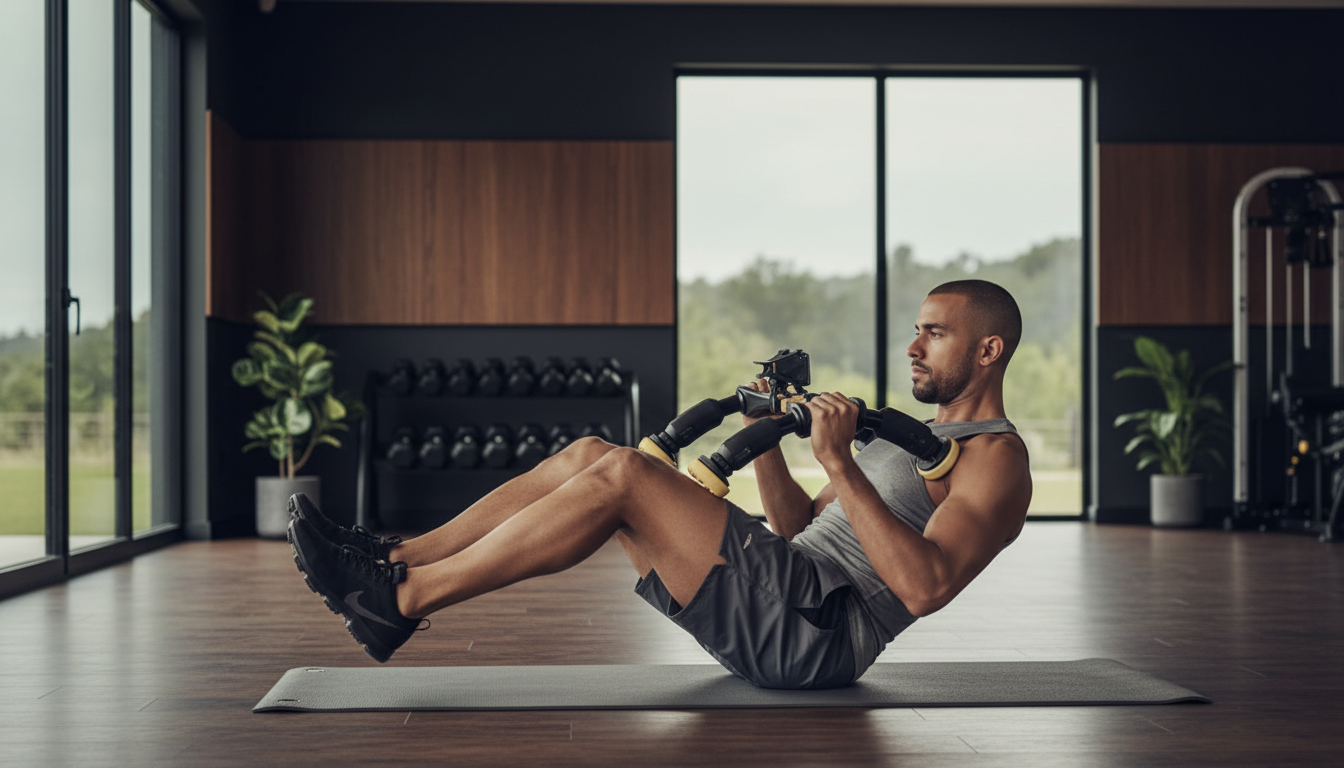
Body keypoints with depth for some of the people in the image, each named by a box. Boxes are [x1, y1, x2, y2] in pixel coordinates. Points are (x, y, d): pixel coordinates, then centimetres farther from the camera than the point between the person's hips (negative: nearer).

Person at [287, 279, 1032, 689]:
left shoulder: (995, 459, -3)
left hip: (817, 629, -9)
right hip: (780, 603, 10)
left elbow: (924, 588, -22)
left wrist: (840, 464, -23)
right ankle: (394, 560, -2)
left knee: (623, 475, -23)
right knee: (590, 455, 0)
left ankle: (400, 601, -19)